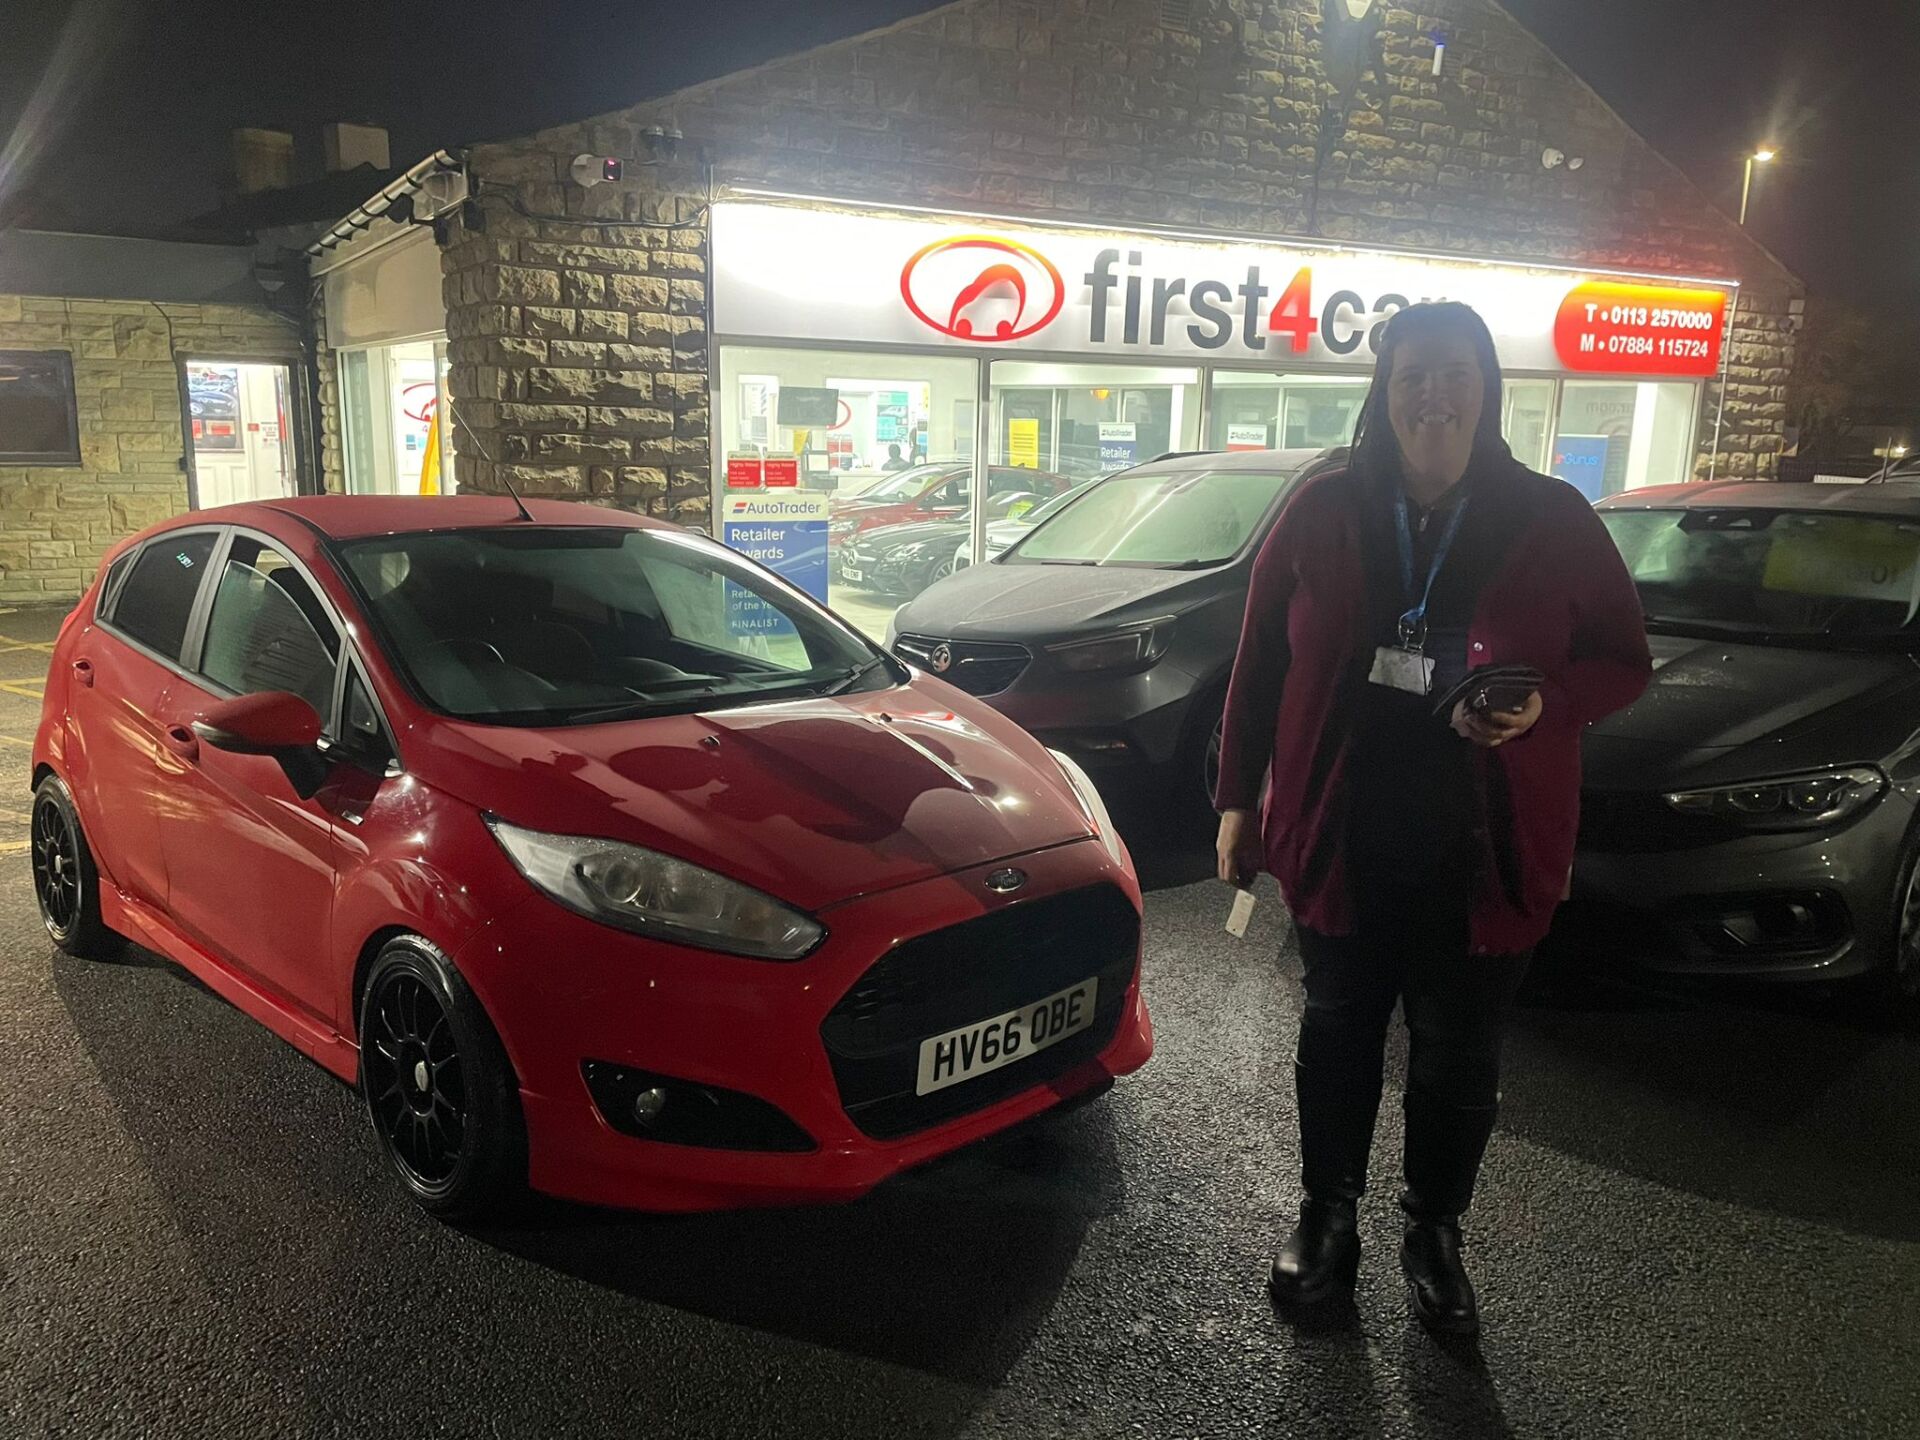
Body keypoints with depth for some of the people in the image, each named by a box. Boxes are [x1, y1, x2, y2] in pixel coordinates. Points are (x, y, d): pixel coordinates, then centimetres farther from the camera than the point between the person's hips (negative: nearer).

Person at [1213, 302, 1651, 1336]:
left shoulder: (1551, 521, -4)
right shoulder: (1323, 513, -2)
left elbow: (1624, 661, 3)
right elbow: (1260, 663, 3)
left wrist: (1545, 703, -18)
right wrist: (1238, 798, 3)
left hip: (1483, 853, 0)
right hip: (1340, 840, 1)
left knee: (1458, 1056, 13)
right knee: (1338, 1032, 16)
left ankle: (1434, 1233, 37)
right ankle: (1326, 1214, 37)